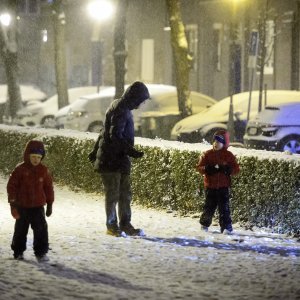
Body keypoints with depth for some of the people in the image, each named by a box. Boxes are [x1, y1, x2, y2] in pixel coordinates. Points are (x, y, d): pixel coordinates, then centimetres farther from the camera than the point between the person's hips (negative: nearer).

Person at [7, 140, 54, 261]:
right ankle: (18, 252, 26)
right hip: (22, 206, -1)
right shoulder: (20, 169, -8)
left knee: (41, 229, -7)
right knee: (20, 230, 11)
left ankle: (41, 252, 1)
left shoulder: (43, 170, 0)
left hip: (38, 206, 1)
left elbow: (48, 187, 8)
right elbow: (12, 186, -5)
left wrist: (49, 204, 8)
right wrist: (13, 203, -9)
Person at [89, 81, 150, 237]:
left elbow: (106, 131, 23)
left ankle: (125, 225, 14)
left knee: (125, 193, 9)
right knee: (113, 194, -1)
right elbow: (115, 136, -24)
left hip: (121, 160, 10)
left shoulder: (122, 108, 15)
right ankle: (112, 225, 8)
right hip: (111, 160, -10)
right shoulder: (120, 110, -16)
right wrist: (131, 151, -29)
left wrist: (96, 150, 29)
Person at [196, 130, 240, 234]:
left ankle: (226, 227, -4)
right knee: (209, 206, 8)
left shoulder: (229, 155, 1)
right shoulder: (208, 154, 3)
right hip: (210, 186, 1)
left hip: (223, 186, -1)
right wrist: (207, 169, -18)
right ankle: (204, 225, 28)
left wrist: (227, 169, -19)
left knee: (224, 207, -6)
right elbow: (199, 167, 2)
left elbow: (236, 169, 0)